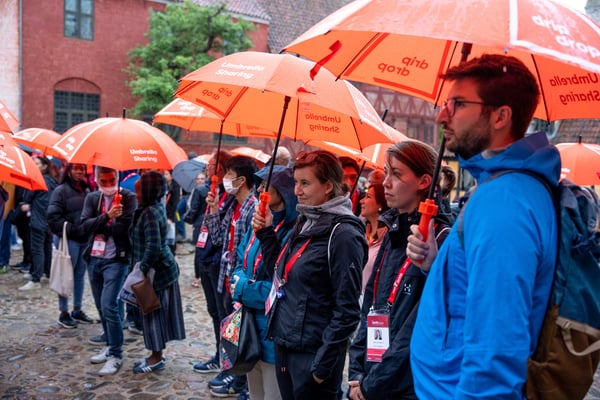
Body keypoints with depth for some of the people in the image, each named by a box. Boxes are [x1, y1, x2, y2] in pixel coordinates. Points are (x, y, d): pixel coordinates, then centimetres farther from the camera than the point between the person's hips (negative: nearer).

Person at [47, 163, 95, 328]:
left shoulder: (86, 190, 14)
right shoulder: (61, 190, -5)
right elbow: (53, 216, -11)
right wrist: (71, 229, -15)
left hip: (85, 239, 6)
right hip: (70, 239, -6)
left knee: (80, 274, 12)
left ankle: (77, 310, 22)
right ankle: (64, 313, 9)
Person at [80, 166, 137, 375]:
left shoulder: (128, 198, -6)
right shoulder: (91, 198, 9)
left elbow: (124, 227, -17)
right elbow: (85, 226, -5)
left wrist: (99, 226, -7)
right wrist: (107, 217, -19)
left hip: (116, 259, -6)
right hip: (94, 259, 6)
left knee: (109, 306, -12)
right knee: (102, 307, 14)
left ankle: (116, 355, -1)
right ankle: (111, 347, 29)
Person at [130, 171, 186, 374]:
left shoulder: (150, 213, -22)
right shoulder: (157, 205, 7)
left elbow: (153, 247, -26)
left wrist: (142, 269, -17)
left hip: (157, 271, -9)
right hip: (164, 267, 9)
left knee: (153, 312, 3)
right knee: (157, 311, 16)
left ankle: (156, 358, 17)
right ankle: (157, 355, 29)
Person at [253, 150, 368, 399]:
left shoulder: (343, 235, -17)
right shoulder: (304, 223, 6)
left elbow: (347, 310, -17)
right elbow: (282, 269, 17)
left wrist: (323, 364, -15)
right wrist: (265, 234, 6)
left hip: (313, 353, -8)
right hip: (283, 345, 8)